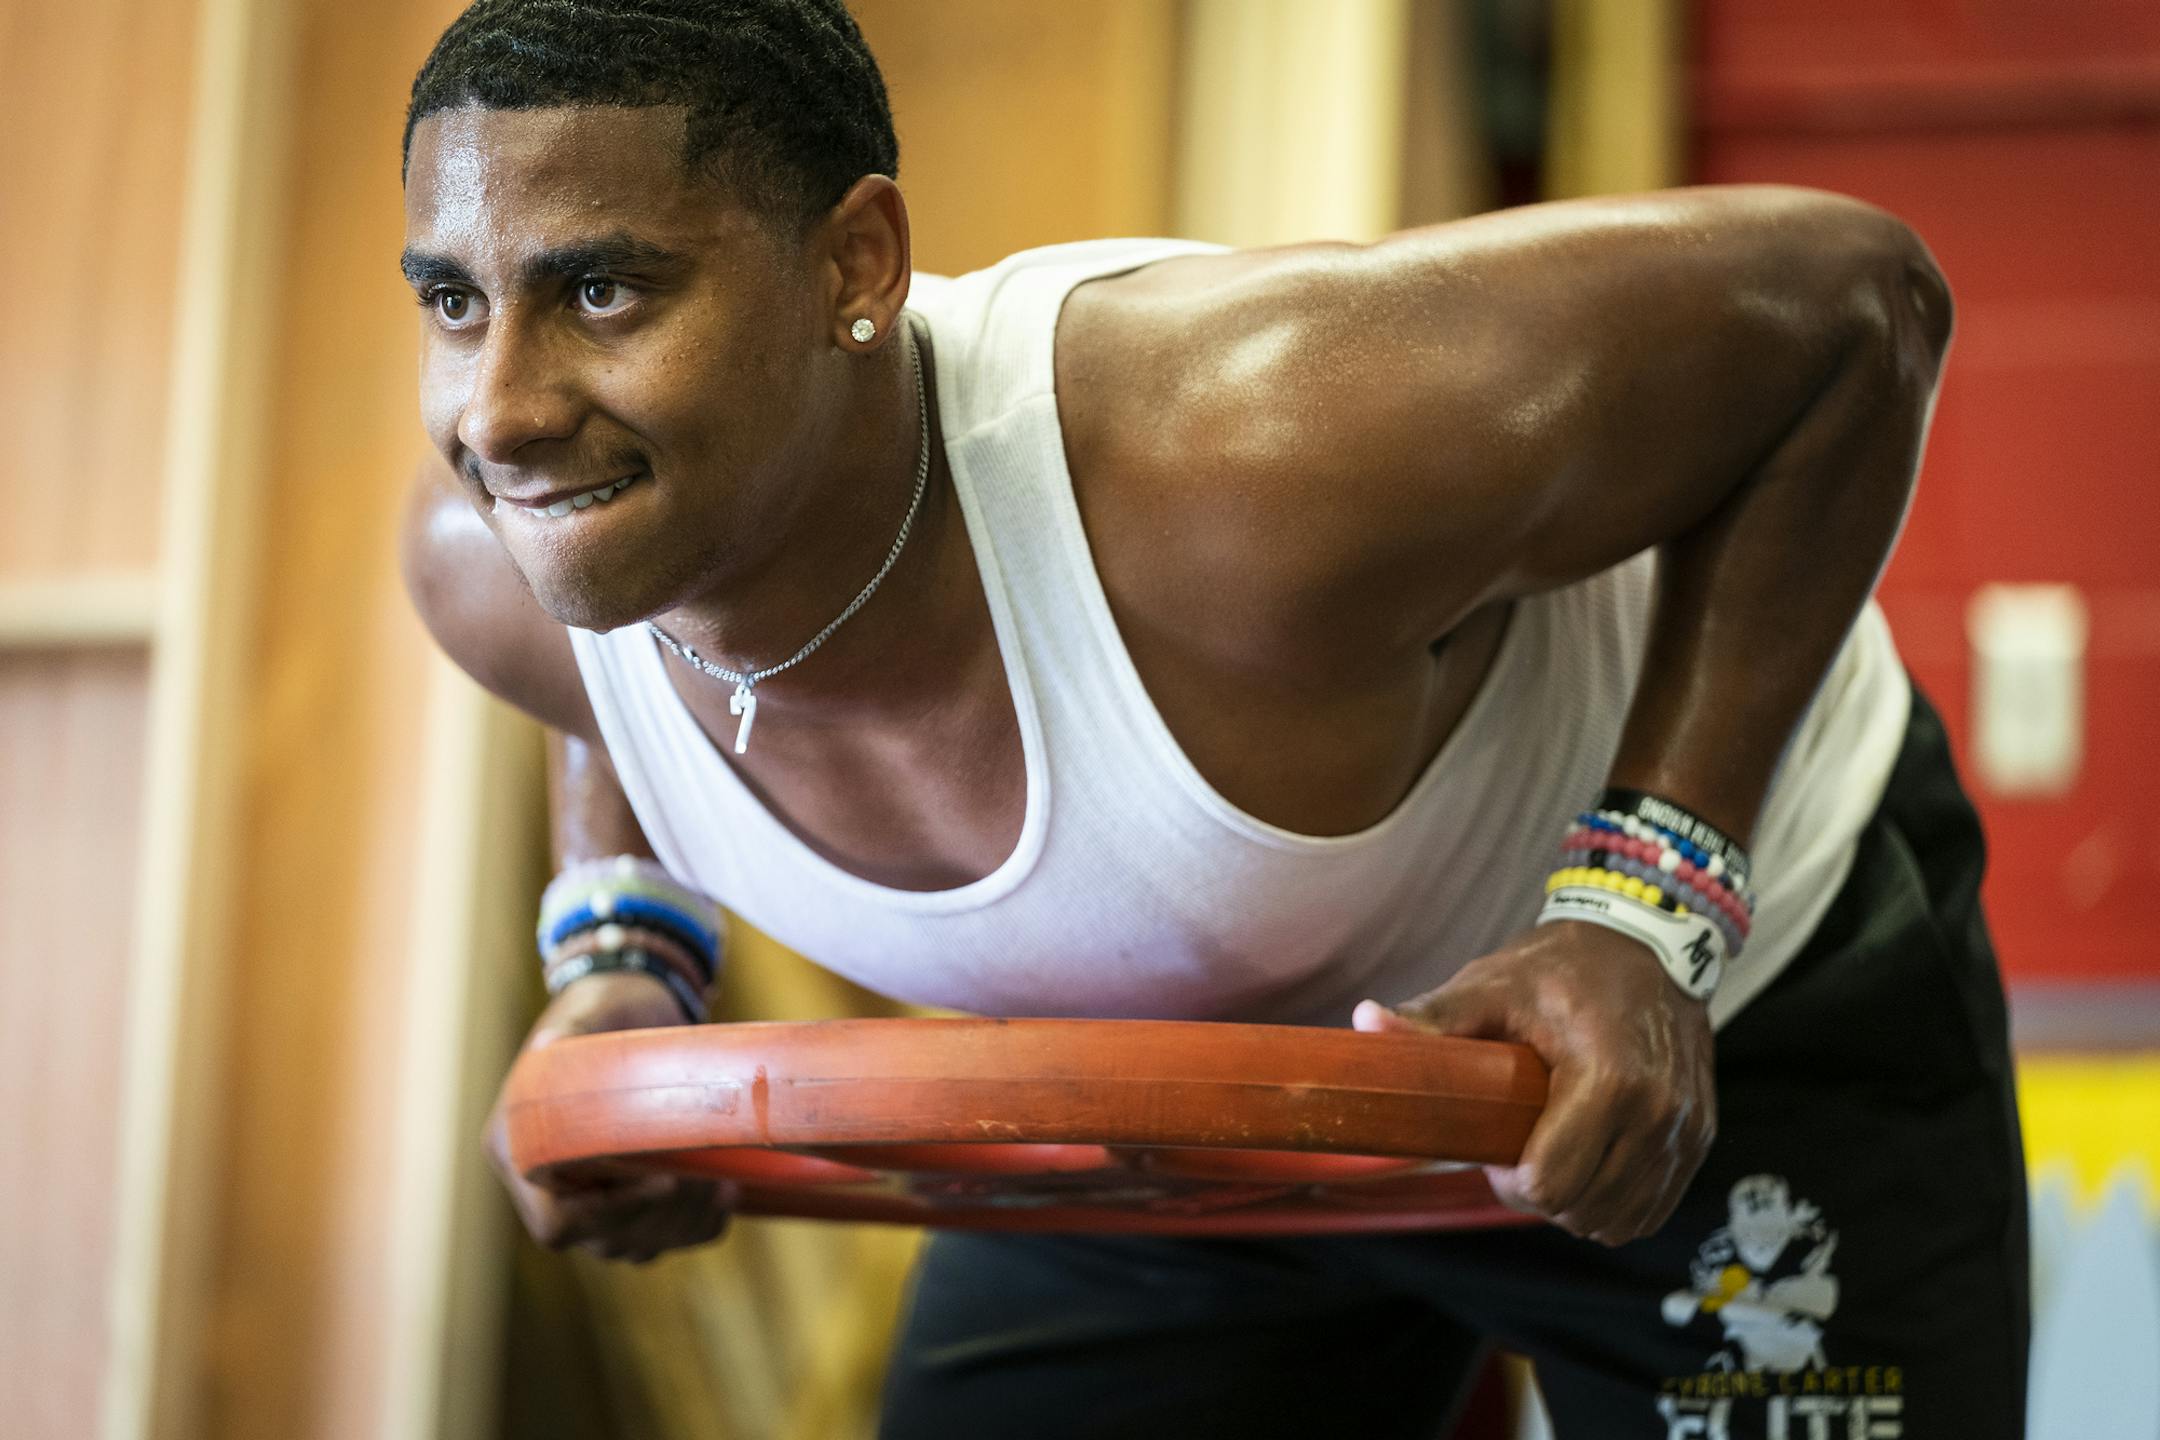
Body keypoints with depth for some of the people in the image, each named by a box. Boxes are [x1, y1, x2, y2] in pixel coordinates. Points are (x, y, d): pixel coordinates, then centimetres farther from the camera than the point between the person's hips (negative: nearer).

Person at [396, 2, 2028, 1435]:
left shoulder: (1248, 476, -43)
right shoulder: (497, 560, -23)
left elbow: (1859, 297, -28)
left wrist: (1654, 903, -33)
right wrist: (620, 959, -13)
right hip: (1176, 1093, 5)